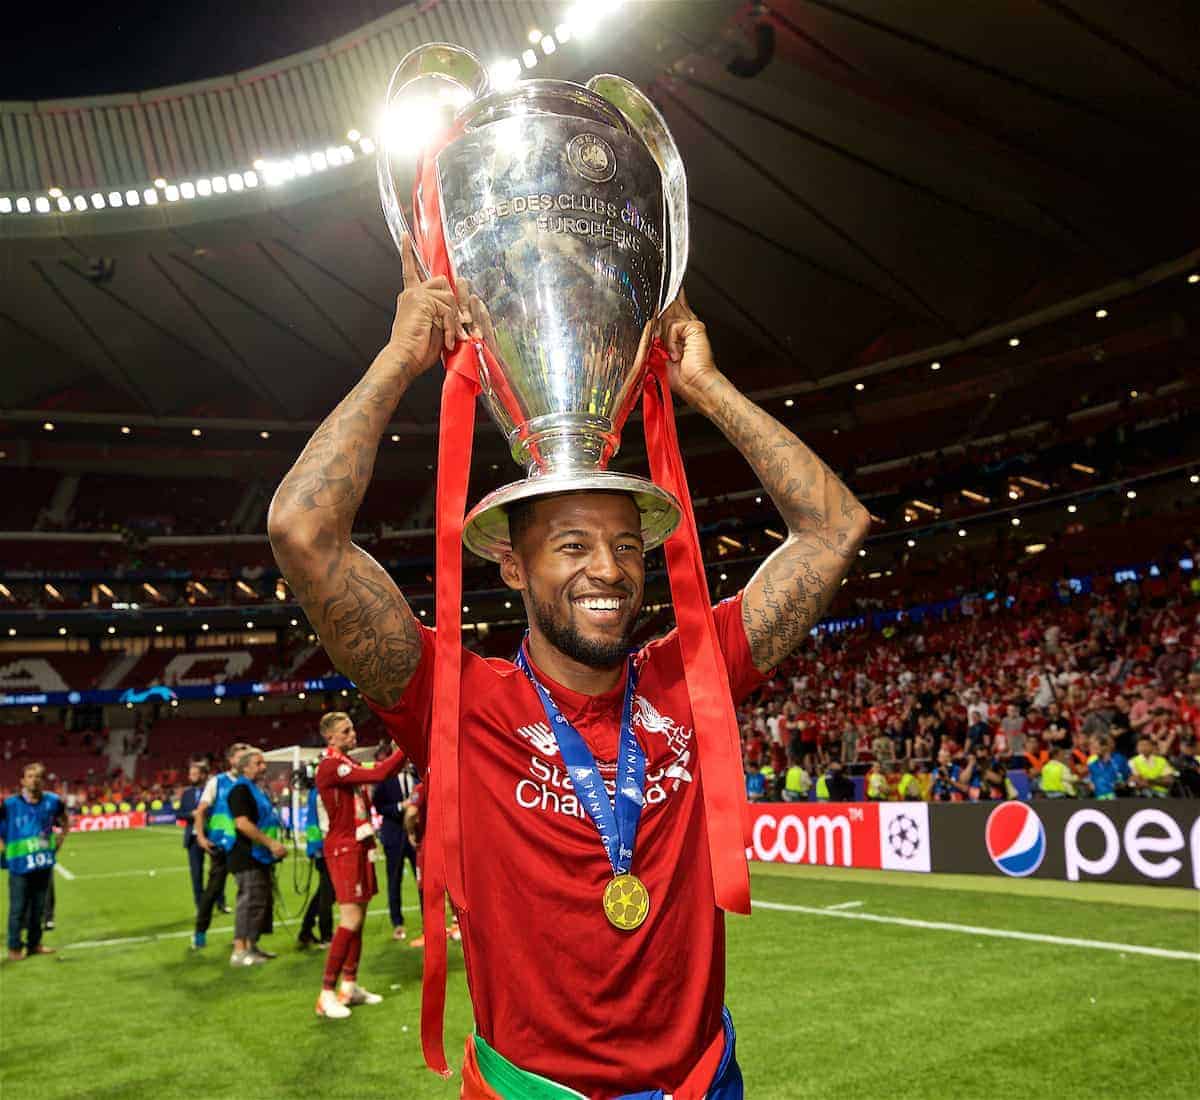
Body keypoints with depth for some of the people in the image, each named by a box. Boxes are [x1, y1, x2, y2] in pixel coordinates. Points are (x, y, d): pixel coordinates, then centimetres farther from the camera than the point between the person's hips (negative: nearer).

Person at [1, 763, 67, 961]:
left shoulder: (52, 801, 0)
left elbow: (64, 822, 18)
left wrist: (59, 841, 10)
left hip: (44, 863, 4)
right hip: (20, 865, -4)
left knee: (39, 906, 14)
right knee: (18, 909, 1)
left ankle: (34, 943, 26)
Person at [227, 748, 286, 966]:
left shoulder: (257, 790, 17)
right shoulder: (241, 789, -13)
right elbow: (242, 823, -24)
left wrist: (274, 846, 20)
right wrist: (271, 842, -24)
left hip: (260, 856, 10)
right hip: (247, 857, -10)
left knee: (262, 901, 14)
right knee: (250, 902, -10)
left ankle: (251, 946, 22)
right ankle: (239, 952, -7)